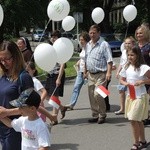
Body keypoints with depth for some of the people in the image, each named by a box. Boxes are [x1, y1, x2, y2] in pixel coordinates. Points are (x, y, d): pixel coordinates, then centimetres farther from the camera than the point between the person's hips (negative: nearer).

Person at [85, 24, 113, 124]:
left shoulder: (104, 44, -7)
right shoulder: (88, 45, 14)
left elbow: (109, 60, -12)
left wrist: (109, 72, -21)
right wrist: (85, 71, 18)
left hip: (100, 74, -7)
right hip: (91, 74, 7)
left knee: (97, 95, -14)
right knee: (91, 95, 8)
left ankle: (102, 115, 1)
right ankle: (95, 115, 19)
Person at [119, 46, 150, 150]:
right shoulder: (127, 67, 7)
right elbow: (122, 79, 15)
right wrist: (125, 83, -6)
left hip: (139, 96, -7)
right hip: (130, 95, 7)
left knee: (133, 120, -10)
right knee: (138, 120, 17)